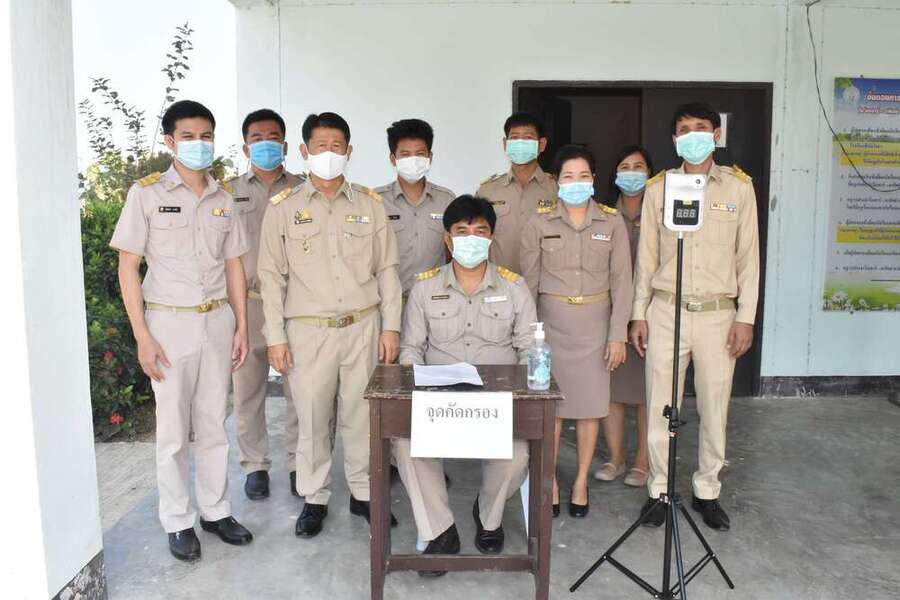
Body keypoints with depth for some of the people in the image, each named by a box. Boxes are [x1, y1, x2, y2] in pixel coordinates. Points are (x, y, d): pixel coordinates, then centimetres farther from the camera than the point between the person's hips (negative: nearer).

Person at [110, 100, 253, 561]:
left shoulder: (224, 198, 7)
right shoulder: (146, 193, -4)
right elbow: (128, 267, -5)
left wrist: (241, 327, 7)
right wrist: (142, 337, -10)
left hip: (218, 321, 3)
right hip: (169, 322, -3)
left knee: (214, 423, 11)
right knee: (173, 429, 4)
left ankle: (215, 509, 26)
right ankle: (178, 521, 21)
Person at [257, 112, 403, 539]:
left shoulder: (369, 204, 7)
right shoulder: (283, 207, 2)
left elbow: (386, 268, 8)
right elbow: (271, 275, 2)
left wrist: (390, 326, 3)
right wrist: (275, 336, -3)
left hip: (363, 328, 1)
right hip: (308, 331, -1)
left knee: (361, 415, 9)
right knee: (312, 419, 6)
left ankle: (363, 492, 26)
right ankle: (314, 498, 25)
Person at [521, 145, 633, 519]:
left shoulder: (612, 222, 1)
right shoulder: (539, 222, -1)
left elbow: (621, 281, 0)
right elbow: (529, 281, 1)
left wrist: (618, 334, -4)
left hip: (595, 322, 1)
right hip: (551, 320, 0)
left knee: (590, 404, 7)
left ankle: (581, 482, 22)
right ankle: (549, 481, 18)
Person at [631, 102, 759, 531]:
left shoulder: (738, 187, 4)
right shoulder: (658, 188, 5)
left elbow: (748, 257, 4)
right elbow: (646, 257, 6)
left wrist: (745, 317, -2)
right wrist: (639, 314, 3)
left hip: (718, 314, 0)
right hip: (665, 311, 0)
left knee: (714, 409, 8)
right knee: (660, 407, 4)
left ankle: (707, 491, 26)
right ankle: (660, 489, 20)